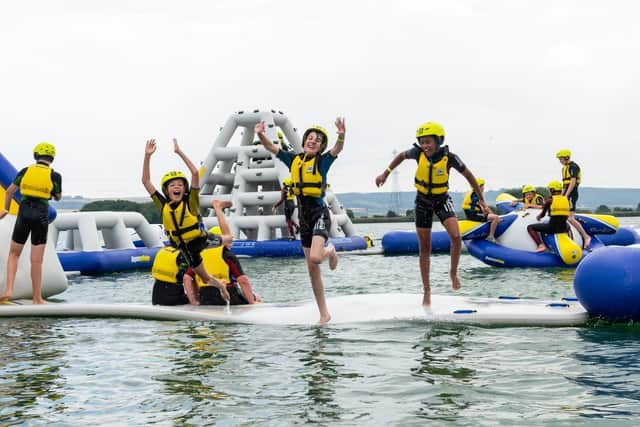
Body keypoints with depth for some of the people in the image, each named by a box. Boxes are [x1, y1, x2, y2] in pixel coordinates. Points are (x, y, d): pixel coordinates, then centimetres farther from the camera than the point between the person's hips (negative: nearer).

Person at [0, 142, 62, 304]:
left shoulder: (26, 171, 5)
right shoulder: (55, 176, -1)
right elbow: (58, 197, 15)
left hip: (24, 213, 1)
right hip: (41, 216, -1)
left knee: (14, 253, 17)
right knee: (36, 260, 3)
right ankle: (37, 299, 7)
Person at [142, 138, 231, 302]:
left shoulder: (190, 201, -15)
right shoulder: (163, 205, -5)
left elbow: (195, 173, -27)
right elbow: (146, 181, -6)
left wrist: (180, 152, -28)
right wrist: (147, 156, -14)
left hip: (201, 239, -3)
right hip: (184, 247, 3)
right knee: (205, 277, 21)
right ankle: (219, 285, 51)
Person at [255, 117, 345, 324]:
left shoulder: (322, 161, -5)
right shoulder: (294, 160, 8)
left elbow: (337, 149, -23)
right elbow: (271, 148, 7)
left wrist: (341, 136, -43)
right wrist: (261, 135, -13)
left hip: (320, 214, -5)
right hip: (304, 215, 5)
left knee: (315, 258, -27)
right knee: (312, 270, 7)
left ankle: (330, 252, 11)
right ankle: (324, 314, 16)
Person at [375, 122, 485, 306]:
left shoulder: (450, 158, -22)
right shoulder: (418, 153, -18)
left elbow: (469, 176, -9)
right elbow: (401, 156, 5)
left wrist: (482, 201, -5)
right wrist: (385, 174, 3)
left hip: (442, 200, -2)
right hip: (423, 201, 2)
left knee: (455, 237, -25)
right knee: (424, 247, 5)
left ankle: (453, 273, 1)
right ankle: (427, 291, 15)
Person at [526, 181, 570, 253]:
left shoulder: (549, 200, -4)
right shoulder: (566, 199, 10)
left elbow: (542, 214, 6)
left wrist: (538, 216, 29)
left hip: (552, 228, -6)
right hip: (563, 228, 6)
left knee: (530, 227, 8)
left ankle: (541, 245, -9)